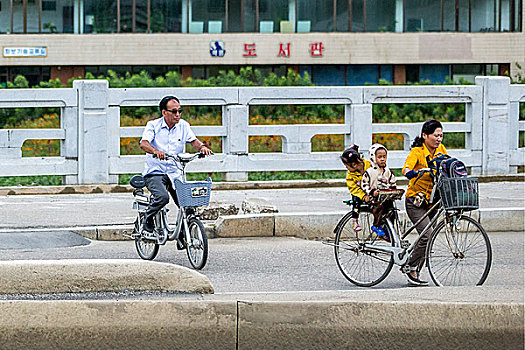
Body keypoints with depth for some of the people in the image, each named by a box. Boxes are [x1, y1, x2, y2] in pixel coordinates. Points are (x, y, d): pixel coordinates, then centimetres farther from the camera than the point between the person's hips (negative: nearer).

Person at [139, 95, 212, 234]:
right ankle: (148, 219, -2)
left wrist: (202, 147, -26)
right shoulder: (153, 125, -6)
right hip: (155, 172, -4)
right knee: (162, 197, -31)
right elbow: (144, 143, -20)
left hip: (175, 173, 4)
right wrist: (155, 151, -42)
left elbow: (193, 141, -2)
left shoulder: (183, 125, 5)